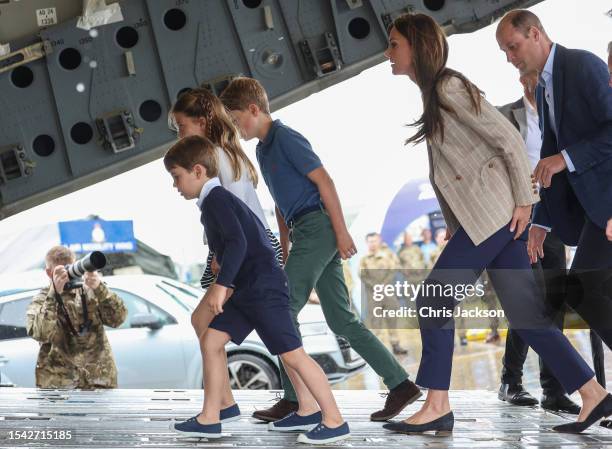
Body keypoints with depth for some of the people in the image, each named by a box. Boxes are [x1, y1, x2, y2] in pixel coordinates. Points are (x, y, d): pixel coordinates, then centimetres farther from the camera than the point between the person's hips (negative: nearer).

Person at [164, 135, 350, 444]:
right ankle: (210, 418, 9)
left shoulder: (216, 198, -11)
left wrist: (223, 284, -27)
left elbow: (237, 242, -23)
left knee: (292, 353, -9)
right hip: (247, 290, 11)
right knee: (210, 339, 8)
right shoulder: (217, 200, 19)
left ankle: (334, 422, -5)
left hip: (264, 287, -11)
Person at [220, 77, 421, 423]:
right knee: (343, 320, 6)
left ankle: (294, 399, -5)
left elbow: (323, 180, -14)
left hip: (317, 226, -10)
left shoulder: (286, 138, -8)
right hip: (305, 233, 10)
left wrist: (342, 231, -17)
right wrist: (285, 249, 24)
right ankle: (401, 385, 5)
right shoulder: (264, 149, 20)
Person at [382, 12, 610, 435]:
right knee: (526, 314, 5)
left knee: (433, 300, -8)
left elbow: (509, 138, -14)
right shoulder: (432, 94, 17)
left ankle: (437, 407, -5)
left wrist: (524, 199, -16)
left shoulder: (448, 87, -11)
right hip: (479, 215, 9)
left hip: (495, 210, -9)